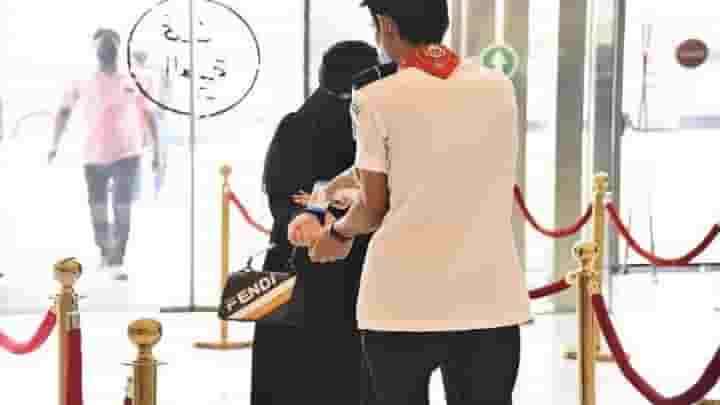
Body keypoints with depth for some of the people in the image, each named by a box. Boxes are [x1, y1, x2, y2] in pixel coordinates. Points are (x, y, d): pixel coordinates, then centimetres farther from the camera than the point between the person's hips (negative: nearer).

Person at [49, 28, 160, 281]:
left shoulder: (132, 83, -1)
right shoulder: (83, 83, 1)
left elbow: (148, 116, 7)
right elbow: (64, 110, 13)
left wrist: (157, 150, 4)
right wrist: (55, 144, 8)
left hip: (127, 154, -2)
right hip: (94, 156, 2)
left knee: (123, 209, -13)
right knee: (98, 210, 8)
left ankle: (117, 263, -12)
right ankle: (105, 254, 33)